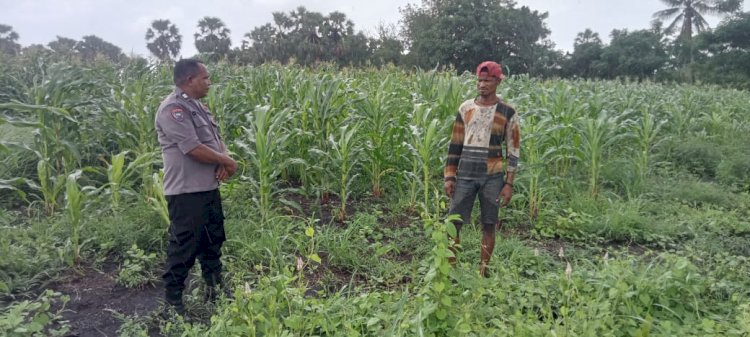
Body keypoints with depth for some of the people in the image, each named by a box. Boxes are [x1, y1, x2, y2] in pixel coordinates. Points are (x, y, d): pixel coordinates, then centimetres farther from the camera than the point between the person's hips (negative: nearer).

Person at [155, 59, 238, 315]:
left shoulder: (197, 106, 13)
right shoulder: (173, 109, -19)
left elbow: (216, 138, 13)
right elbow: (194, 149, -26)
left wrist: (224, 161, -8)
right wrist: (226, 161, -12)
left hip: (208, 188, 10)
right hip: (186, 193, -10)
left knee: (213, 240, 20)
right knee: (183, 246, 1)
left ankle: (215, 289, 36)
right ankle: (172, 299, 18)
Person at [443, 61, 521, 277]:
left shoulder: (507, 113, 1)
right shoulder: (466, 108, 7)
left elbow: (513, 150, 1)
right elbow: (455, 145, 9)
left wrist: (509, 183, -4)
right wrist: (449, 176, 3)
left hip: (492, 176, -1)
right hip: (465, 175, 2)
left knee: (488, 225, 6)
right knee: (453, 223, 0)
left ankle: (483, 271, 19)